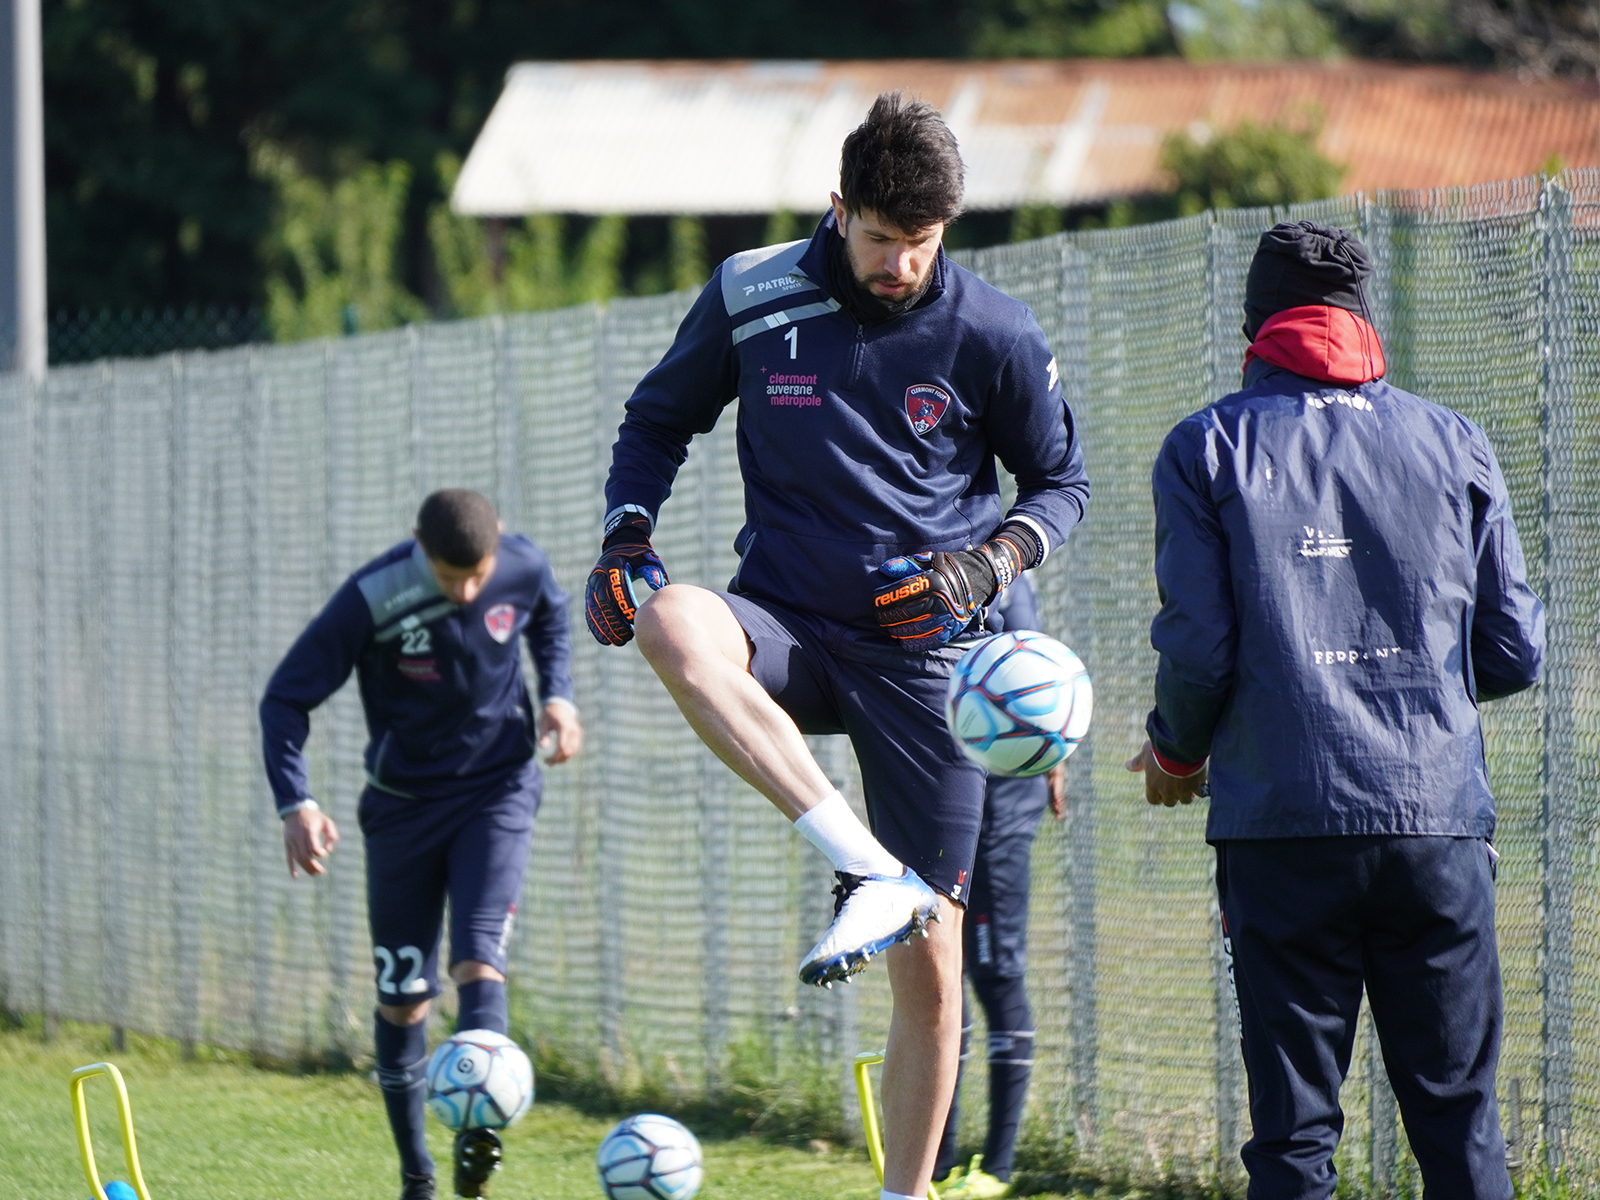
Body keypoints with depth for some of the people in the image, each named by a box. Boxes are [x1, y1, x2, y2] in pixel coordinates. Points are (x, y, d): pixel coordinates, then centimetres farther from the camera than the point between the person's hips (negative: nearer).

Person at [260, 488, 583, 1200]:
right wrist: (296, 803, -28)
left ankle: (477, 1130, -33)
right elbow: (285, 699, -16)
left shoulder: (523, 568, -14)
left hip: (498, 793, 0)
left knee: (478, 961, -20)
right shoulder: (372, 600, -23)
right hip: (404, 803, 0)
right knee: (401, 997, 5)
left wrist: (557, 694, -4)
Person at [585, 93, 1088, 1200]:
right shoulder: (751, 299, -1)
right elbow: (659, 421, 15)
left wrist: (995, 559, -11)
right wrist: (627, 534, -3)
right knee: (672, 622, -37)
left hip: (923, 654, -1)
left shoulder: (994, 336, -3)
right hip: (791, 631, 1)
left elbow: (1062, 483, 10)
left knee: (930, 966, -3)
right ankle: (869, 871, -40)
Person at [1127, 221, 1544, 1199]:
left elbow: (1198, 645, -4)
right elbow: (1514, 652, 8)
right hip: (1440, 817, 1)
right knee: (1461, 1119, 5)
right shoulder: (1454, 444, 9)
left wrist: (1177, 754, 16)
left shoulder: (1207, 449, 3)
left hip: (1283, 828, -1)